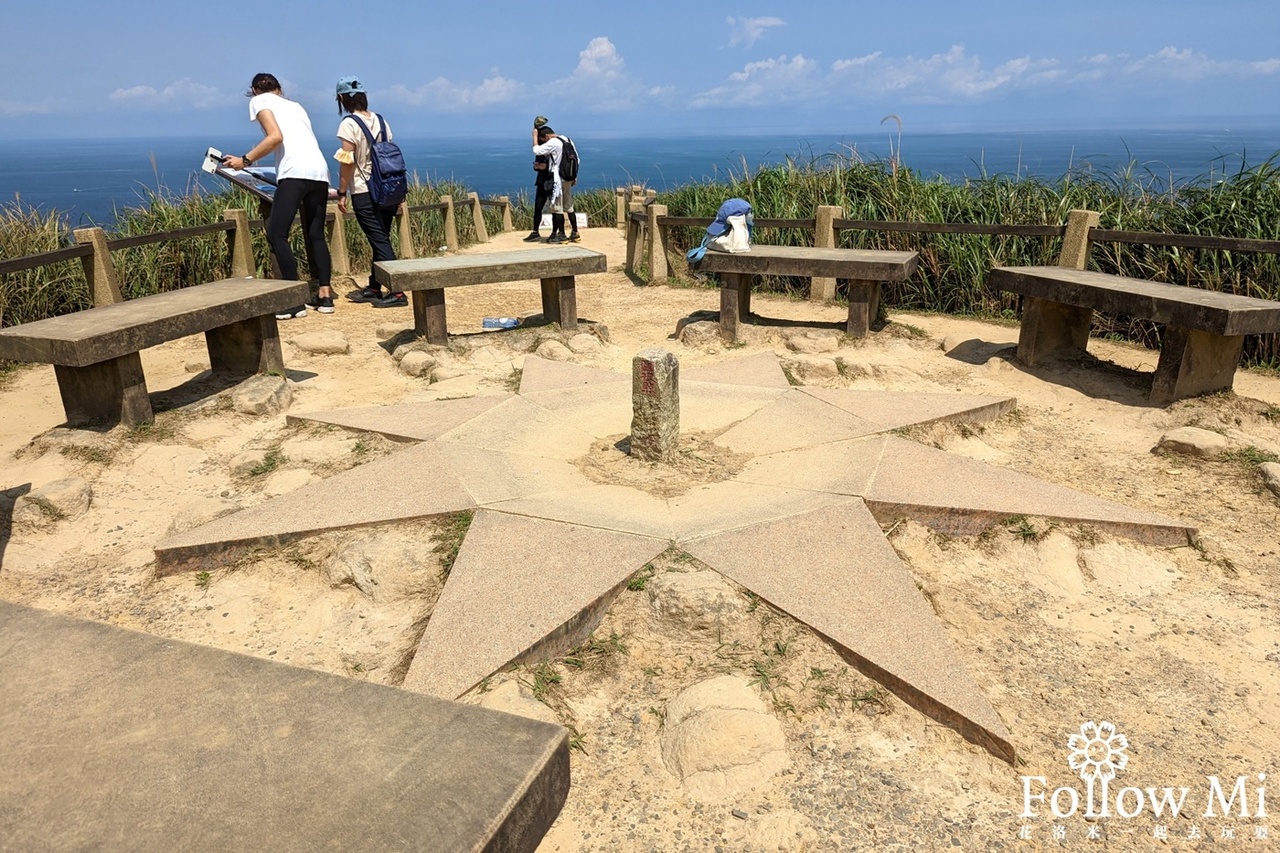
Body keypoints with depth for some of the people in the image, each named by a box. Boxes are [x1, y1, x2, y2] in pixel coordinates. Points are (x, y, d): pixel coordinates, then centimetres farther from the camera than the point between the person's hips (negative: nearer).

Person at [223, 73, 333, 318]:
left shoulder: (259, 100, 11)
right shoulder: (294, 105, 30)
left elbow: (276, 137, -5)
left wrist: (245, 160, 1)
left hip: (295, 172, -7)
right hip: (320, 171, 7)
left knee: (276, 235, -5)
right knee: (315, 235, 14)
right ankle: (325, 295, 11)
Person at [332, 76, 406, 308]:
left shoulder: (349, 123, -9)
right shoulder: (380, 121, 10)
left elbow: (347, 162, -13)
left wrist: (342, 193, -6)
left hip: (364, 193, -7)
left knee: (379, 241, -6)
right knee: (381, 239, 13)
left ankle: (397, 292, -12)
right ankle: (373, 288, 24)